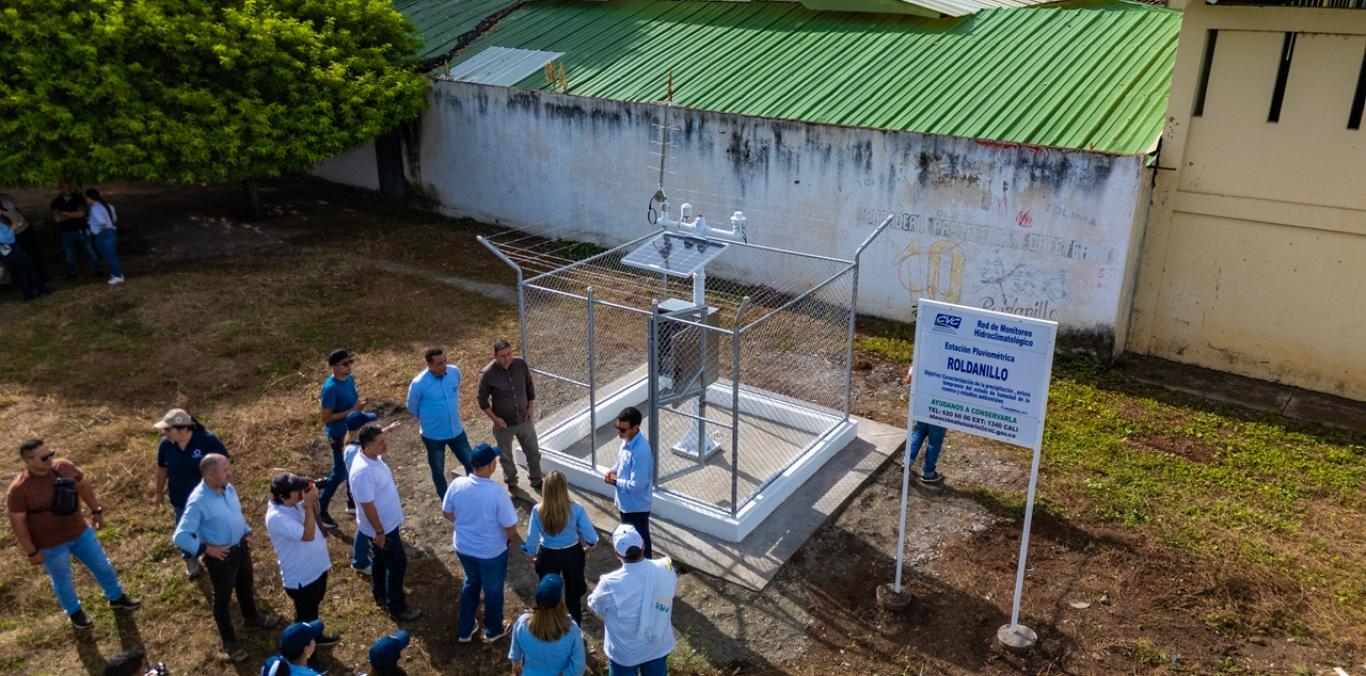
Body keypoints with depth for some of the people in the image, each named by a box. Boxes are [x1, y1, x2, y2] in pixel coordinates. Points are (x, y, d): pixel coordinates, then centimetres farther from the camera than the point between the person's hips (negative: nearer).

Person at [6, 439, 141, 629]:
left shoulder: (64, 467, -13)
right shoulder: (19, 489, -26)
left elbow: (83, 486, 6)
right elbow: (17, 523, -18)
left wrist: (96, 510, 9)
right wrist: (32, 552, -14)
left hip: (81, 532, 5)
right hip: (51, 545, -5)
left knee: (102, 566, 18)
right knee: (63, 581, 18)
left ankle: (117, 598, 42)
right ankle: (75, 612, 44)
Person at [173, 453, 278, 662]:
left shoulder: (228, 488, -9)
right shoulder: (198, 502, -31)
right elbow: (180, 537, -28)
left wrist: (246, 532, 1)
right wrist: (206, 549, -25)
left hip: (240, 547, 7)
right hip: (220, 556, -7)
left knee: (246, 586, 30)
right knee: (223, 598, 16)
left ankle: (251, 616, 59)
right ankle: (229, 640, 38)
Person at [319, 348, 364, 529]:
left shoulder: (350, 379, -1)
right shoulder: (330, 388, -26)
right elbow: (326, 418, -24)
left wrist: (359, 405, 0)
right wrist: (352, 411, -25)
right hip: (340, 435, -8)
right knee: (340, 473, 2)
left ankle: (352, 502, 38)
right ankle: (321, 510, 18)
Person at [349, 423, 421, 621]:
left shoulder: (374, 457, -8)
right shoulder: (363, 472, -36)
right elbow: (368, 505, -29)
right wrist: (379, 532, -21)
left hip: (387, 521, 9)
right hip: (382, 526, -9)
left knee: (380, 559, 27)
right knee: (397, 564, 4)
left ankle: (381, 594, 47)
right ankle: (397, 608, 19)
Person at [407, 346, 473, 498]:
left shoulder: (455, 372, -12)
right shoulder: (418, 384, -25)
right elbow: (412, 407, -5)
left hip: (456, 430, 4)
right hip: (433, 435, -4)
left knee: (471, 463, 14)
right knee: (438, 470, 15)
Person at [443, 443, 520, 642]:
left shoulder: (457, 484, -18)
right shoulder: (497, 493, -31)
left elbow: (447, 512, 0)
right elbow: (510, 527, -22)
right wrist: (512, 537, 2)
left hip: (463, 547, 4)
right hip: (491, 552, -4)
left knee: (471, 582, 30)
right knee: (493, 589, 21)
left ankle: (465, 629, 43)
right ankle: (493, 630, 43)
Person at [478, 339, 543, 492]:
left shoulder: (521, 364, -11)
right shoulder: (487, 374, -20)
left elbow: (529, 387, 5)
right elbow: (482, 400, -9)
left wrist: (531, 407, -2)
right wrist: (495, 419, -14)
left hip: (525, 420, 3)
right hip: (504, 424, -2)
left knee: (534, 453, 15)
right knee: (506, 457, 18)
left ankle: (536, 481, 38)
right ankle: (511, 483, 42)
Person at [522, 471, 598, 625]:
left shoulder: (537, 511, -22)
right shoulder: (576, 509, -24)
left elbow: (531, 540, -14)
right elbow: (591, 537, -18)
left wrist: (532, 555, 8)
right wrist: (587, 547, 5)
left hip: (547, 556, 0)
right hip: (572, 554, 0)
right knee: (573, 591, 24)